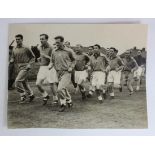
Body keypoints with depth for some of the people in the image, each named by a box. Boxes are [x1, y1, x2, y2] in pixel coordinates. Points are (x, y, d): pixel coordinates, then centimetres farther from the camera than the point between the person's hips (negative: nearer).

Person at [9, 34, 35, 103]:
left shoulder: (26, 48, -6)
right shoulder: (14, 49, 8)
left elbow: (33, 57, 2)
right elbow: (12, 58, 15)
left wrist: (29, 64, -11)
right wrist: (11, 60, -8)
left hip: (25, 67, -7)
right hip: (19, 68, 7)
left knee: (17, 81, -18)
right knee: (24, 82, 15)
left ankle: (23, 95, -2)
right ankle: (31, 95, 31)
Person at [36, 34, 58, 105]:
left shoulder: (51, 48, -11)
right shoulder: (40, 48, 9)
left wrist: (45, 56, -22)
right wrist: (39, 59, 7)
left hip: (50, 67, -5)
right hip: (42, 68, 6)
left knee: (52, 85, 1)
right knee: (38, 84, -7)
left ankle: (55, 99, 21)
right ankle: (45, 96, 15)